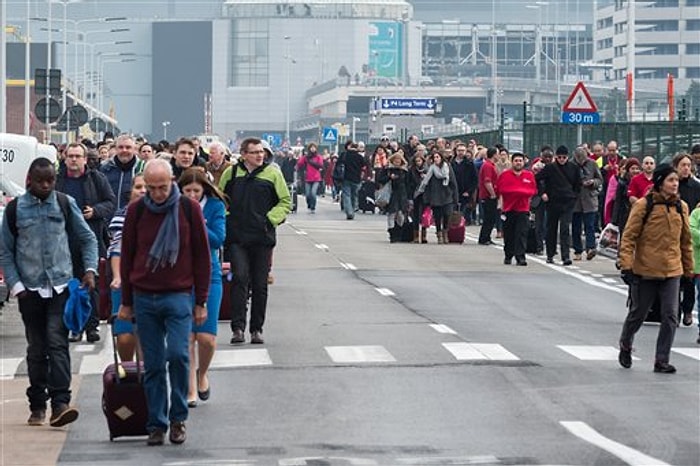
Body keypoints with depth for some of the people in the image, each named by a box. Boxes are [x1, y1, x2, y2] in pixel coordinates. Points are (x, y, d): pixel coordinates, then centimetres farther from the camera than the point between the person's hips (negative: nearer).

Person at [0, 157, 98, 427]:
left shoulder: (65, 205, 4)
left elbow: (87, 239, 12)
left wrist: (90, 269, -2)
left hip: (61, 286, -1)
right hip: (30, 290, 1)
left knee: (57, 343, -12)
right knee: (36, 349, 7)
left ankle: (60, 403, -18)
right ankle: (37, 406, 15)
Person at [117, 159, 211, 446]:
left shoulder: (189, 209, -1)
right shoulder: (136, 211, 3)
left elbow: (201, 257, 3)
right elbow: (127, 257, 10)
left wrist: (201, 302, 2)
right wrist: (126, 302, 10)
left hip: (179, 295, -2)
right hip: (144, 298, 2)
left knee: (178, 354, -15)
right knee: (153, 365, 3)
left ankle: (178, 418, 1)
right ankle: (156, 424, 11)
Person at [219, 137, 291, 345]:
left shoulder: (273, 174, 4)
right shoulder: (231, 173, 7)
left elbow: (286, 202, 7)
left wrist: (271, 219, -6)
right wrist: (225, 218, 3)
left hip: (262, 238, 0)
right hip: (236, 238, 0)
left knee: (260, 285, 4)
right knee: (240, 279, -13)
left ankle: (257, 329, 13)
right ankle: (238, 328, -14)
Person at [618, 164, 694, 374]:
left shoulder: (681, 207, 5)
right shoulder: (644, 205, -10)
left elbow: (686, 240, 14)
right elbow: (629, 237, -9)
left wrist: (689, 269, 16)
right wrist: (626, 265, -15)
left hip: (672, 271, 3)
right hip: (645, 271, -3)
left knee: (670, 316, -5)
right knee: (638, 313, 11)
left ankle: (662, 360, 3)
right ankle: (625, 347, 37)